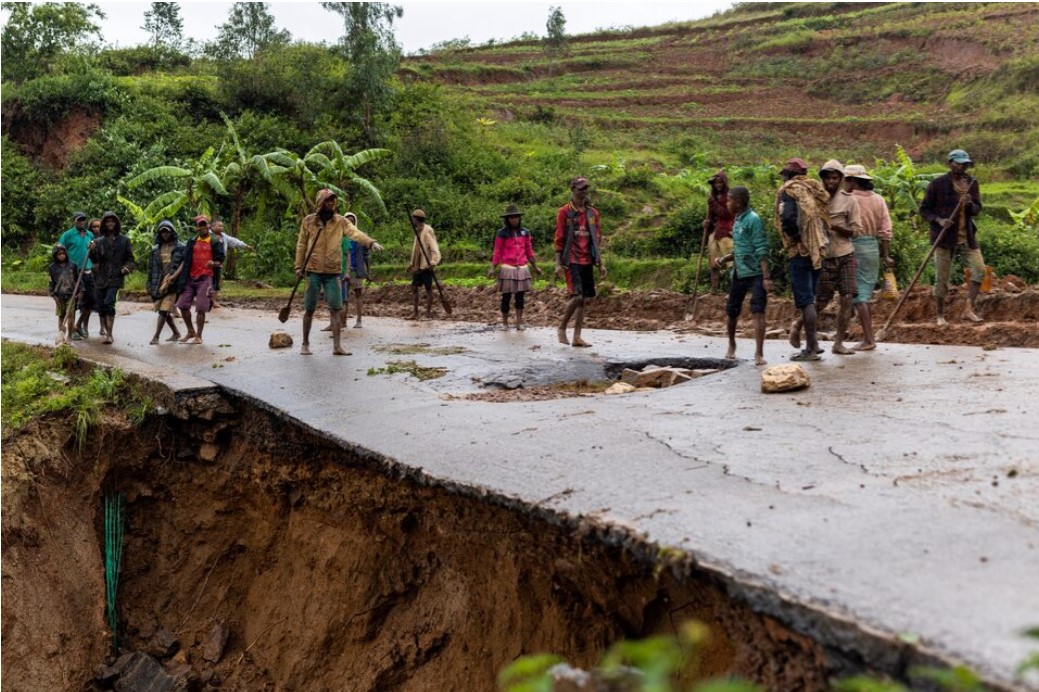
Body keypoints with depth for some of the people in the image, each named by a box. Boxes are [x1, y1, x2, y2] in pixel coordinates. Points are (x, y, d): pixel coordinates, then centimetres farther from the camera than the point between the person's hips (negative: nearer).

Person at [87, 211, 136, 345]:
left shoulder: (124, 240, 5)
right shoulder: (98, 241, 10)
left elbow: (130, 259, 9)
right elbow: (95, 260, 2)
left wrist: (127, 267, -12)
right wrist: (92, 250, -18)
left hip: (115, 278, -3)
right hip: (100, 278, 3)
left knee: (109, 304, -17)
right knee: (100, 305, 9)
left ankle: (109, 334, -19)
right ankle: (104, 328, 30)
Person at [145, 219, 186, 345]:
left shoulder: (180, 247, 1)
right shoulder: (156, 249, 14)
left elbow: (184, 263, -7)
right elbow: (151, 267, 16)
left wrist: (174, 275, -19)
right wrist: (149, 284, 11)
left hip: (172, 283, -5)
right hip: (158, 283, 5)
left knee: (164, 310, -11)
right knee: (164, 311, 9)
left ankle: (156, 336, -10)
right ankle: (176, 333, 25)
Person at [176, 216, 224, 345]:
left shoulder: (215, 242, 0)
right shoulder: (192, 241, 11)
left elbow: (220, 261, -1)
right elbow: (185, 260, 14)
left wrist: (214, 263, -21)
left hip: (205, 278, -5)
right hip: (190, 278, 5)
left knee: (200, 308, -6)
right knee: (182, 305, 6)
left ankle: (198, 336, 7)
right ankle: (191, 332, 24)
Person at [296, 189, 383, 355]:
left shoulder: (341, 221, 1)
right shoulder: (308, 221, 2)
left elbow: (355, 233, -16)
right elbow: (301, 245, 6)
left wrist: (371, 242, -33)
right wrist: (299, 266, 1)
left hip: (334, 272, 0)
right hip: (313, 271, 0)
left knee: (336, 309, -3)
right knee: (309, 309, 6)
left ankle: (337, 346, 1)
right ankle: (305, 344, 19)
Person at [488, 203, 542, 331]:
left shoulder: (525, 232, 8)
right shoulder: (502, 233, -3)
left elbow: (529, 251, 15)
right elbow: (497, 252, -3)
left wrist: (535, 267, 16)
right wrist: (493, 268, -12)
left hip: (522, 269, 3)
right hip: (507, 268, -3)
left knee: (520, 296, 4)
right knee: (506, 296, 1)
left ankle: (519, 322, 7)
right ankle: (504, 322, 10)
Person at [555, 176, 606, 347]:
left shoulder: (593, 213, 13)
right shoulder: (564, 212, -2)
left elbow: (597, 240, 16)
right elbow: (559, 240, -5)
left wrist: (600, 264, 12)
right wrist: (558, 264, -12)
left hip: (587, 262, 6)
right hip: (572, 261, -5)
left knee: (583, 298, 4)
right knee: (576, 296, -16)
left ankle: (577, 338, 9)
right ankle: (562, 328, 4)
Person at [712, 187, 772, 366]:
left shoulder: (753, 220, -13)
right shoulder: (737, 220, 13)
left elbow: (762, 251, -18)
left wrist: (766, 277, -24)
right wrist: (724, 258, 6)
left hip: (756, 273, -8)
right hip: (739, 273, 8)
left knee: (757, 312, -11)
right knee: (732, 311, 15)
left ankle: (759, 354, -12)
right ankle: (731, 345, 35)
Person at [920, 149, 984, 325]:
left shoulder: (972, 183, 8)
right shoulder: (938, 183, -5)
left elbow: (977, 210, 9)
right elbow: (924, 209, -3)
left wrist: (970, 204, -14)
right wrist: (939, 220, -20)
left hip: (967, 236, 4)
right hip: (945, 237, -4)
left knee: (979, 270, -6)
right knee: (942, 278, 0)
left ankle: (969, 309, 2)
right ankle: (940, 316, 12)